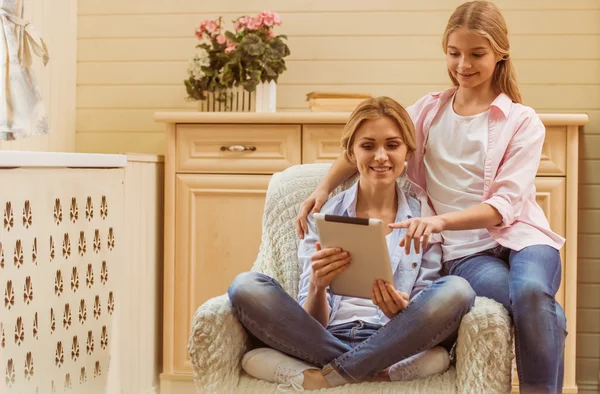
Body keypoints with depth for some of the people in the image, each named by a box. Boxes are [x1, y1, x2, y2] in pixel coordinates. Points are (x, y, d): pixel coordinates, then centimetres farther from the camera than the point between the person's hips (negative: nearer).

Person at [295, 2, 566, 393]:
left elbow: (504, 206, -8)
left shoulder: (523, 122, 4)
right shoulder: (430, 110, 13)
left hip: (519, 235, 0)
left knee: (532, 291, -36)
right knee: (530, 303, -35)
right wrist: (323, 188, -4)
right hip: (465, 249, 0)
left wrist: (441, 220, -24)